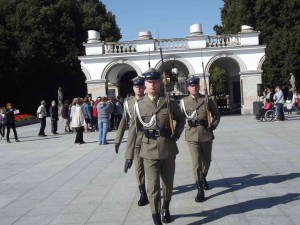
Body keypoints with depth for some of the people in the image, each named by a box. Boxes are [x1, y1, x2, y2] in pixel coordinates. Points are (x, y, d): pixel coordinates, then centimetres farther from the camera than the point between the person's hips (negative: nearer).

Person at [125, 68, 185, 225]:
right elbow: (134, 131, -2)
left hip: (168, 149, 2)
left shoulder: (169, 102, 0)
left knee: (168, 183, 17)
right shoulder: (139, 104, -2)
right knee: (153, 186, -4)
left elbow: (181, 119, 17)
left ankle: (166, 208, 45)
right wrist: (129, 155, -5)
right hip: (149, 151, -1)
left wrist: (177, 132, -4)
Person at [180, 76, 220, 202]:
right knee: (196, 162, -8)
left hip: (206, 134, 2)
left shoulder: (207, 100, 4)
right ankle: (200, 190, 0)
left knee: (207, 160, 16)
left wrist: (213, 126, -2)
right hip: (192, 135, -2)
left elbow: (216, 115, 11)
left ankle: (203, 178, 46)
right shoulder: (184, 102, 3)